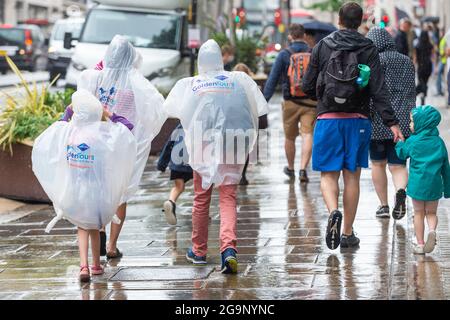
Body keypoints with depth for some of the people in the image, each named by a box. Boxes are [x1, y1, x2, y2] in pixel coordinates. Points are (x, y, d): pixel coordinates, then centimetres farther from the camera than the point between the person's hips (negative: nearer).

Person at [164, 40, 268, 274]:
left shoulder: (188, 85, 3)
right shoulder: (239, 80, 3)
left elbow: (171, 111, 8)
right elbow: (258, 111, 3)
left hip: (202, 145, 0)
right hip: (231, 146, 0)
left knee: (201, 198, 15)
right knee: (228, 198, -1)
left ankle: (199, 250, 26)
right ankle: (229, 247, -22)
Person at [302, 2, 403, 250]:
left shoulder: (322, 47, 2)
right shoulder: (368, 49, -1)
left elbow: (308, 87, 4)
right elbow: (379, 90, -9)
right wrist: (391, 122, -10)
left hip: (328, 119, 0)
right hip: (358, 120, 1)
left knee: (329, 174, 5)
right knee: (352, 176, 9)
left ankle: (334, 212, -24)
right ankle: (348, 234, 13)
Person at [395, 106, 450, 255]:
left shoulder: (413, 141, -6)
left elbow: (401, 153, 12)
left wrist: (399, 143, 34)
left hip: (417, 184, -2)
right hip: (434, 185, 2)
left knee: (419, 214, 9)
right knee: (431, 213, 14)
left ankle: (420, 243, 9)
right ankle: (432, 231, -15)